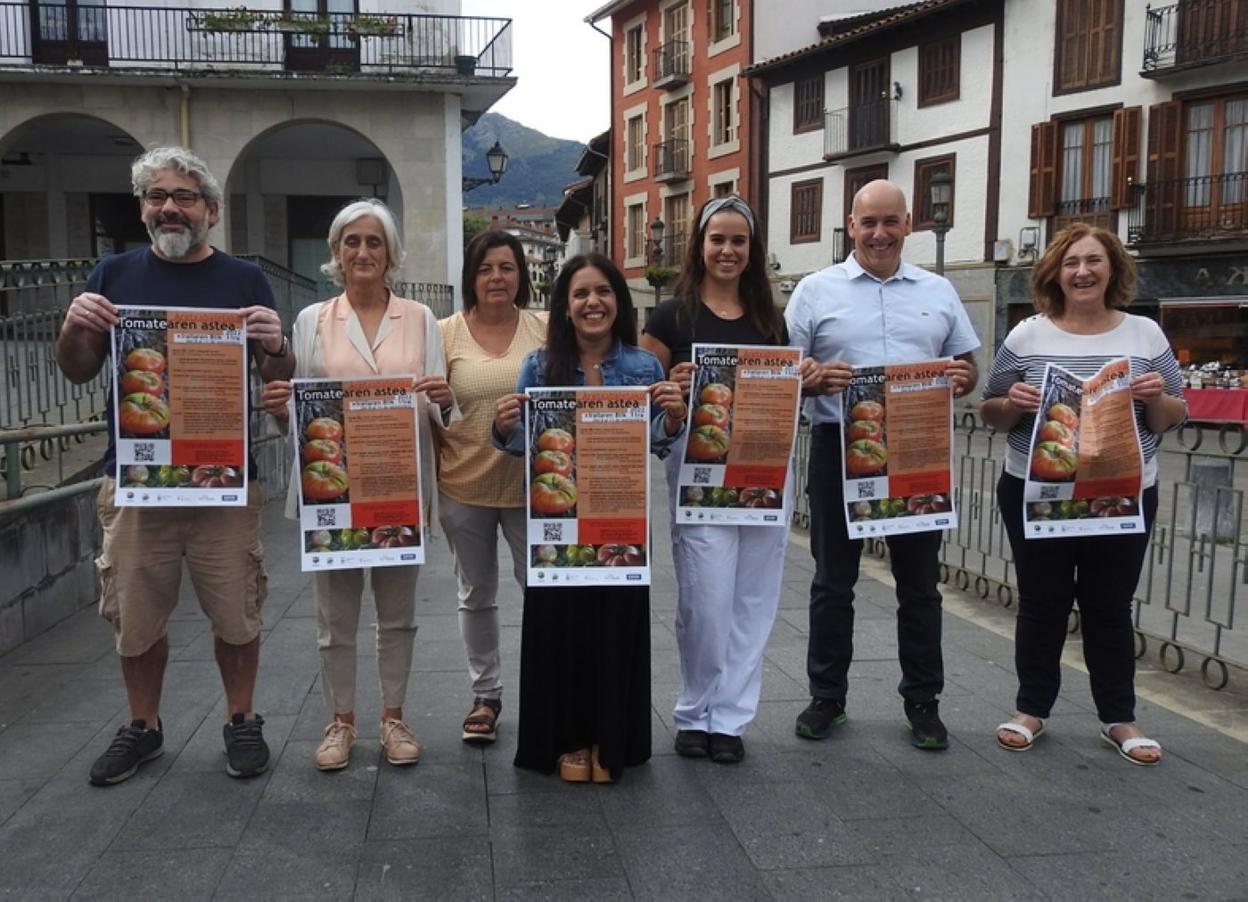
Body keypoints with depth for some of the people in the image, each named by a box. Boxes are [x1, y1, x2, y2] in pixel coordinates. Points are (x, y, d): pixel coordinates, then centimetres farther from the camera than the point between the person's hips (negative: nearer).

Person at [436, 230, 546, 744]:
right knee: (476, 596, 14)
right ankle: (485, 695, 30)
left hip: (530, 485, -1)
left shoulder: (545, 331, -1)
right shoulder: (446, 333, -2)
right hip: (464, 487, 1)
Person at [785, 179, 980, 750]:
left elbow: (967, 365, 14)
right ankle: (827, 696, 21)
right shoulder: (815, 291, 3)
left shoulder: (938, 292, 11)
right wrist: (815, 379, -21)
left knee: (919, 582, 9)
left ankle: (922, 700, 22)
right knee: (833, 580, 8)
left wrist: (963, 377, -9)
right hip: (839, 448, -2)